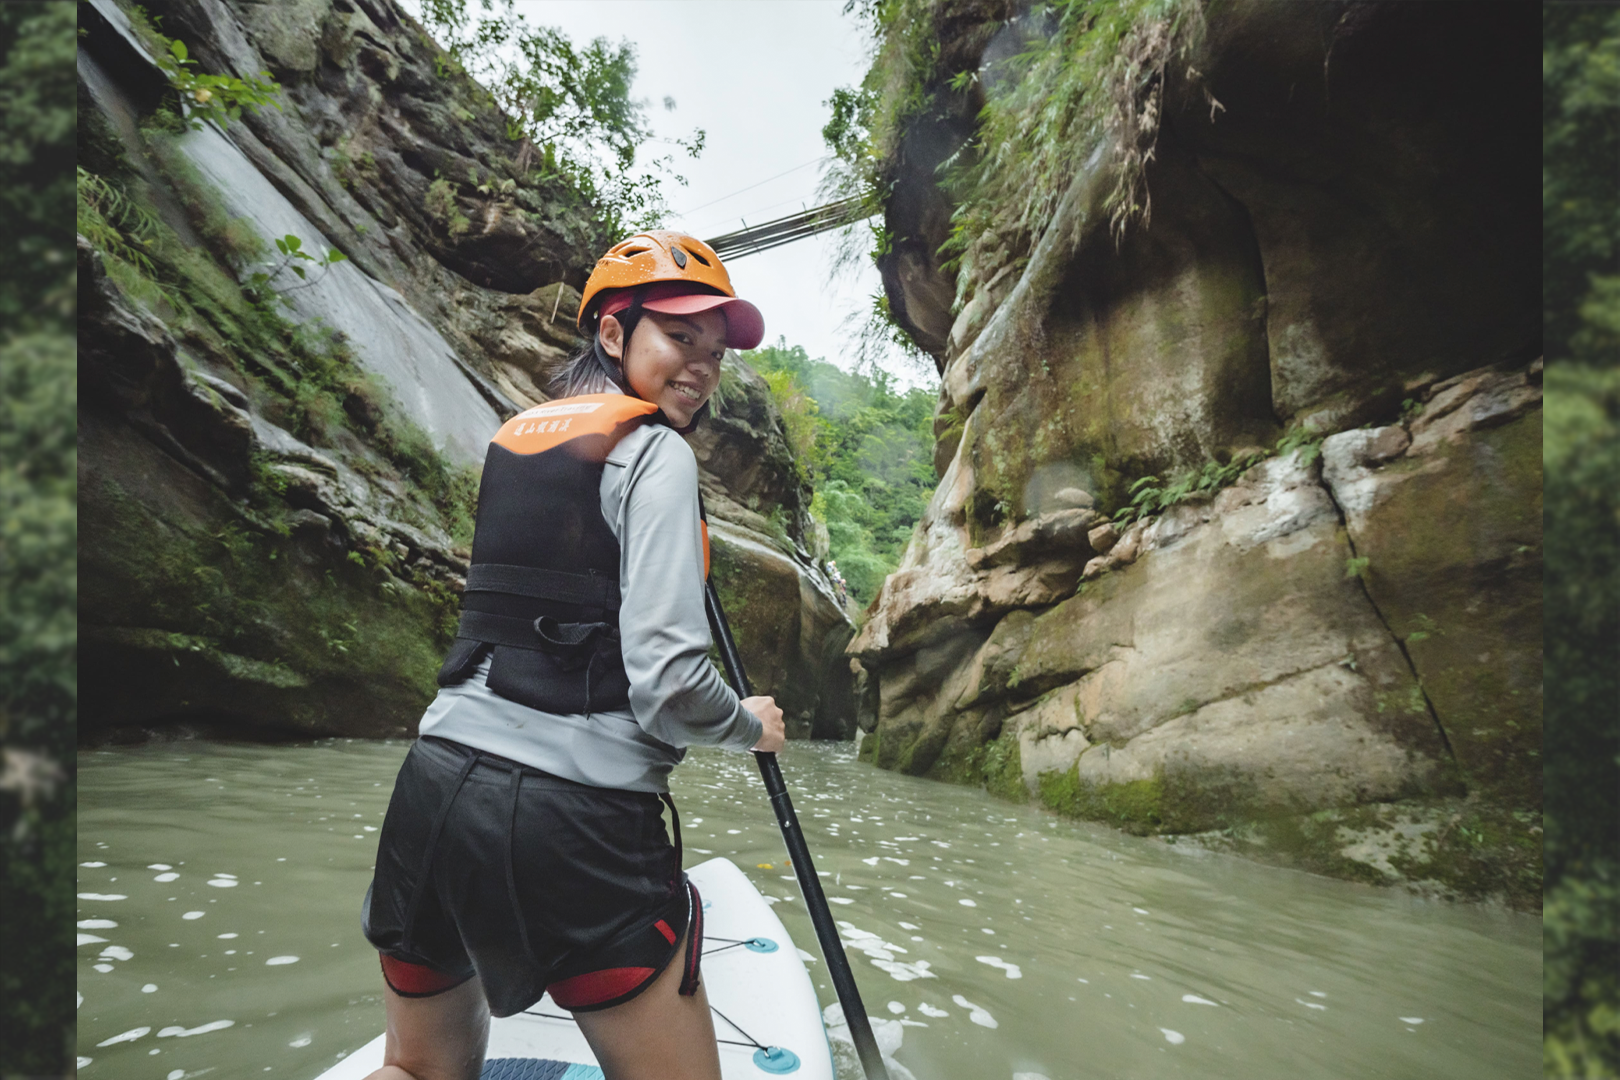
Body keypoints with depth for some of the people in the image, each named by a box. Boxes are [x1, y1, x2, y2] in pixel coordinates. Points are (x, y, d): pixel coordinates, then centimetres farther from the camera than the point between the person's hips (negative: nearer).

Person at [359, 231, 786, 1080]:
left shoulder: (512, 437, 13)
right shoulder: (655, 452, -10)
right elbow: (666, 683, -18)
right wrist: (750, 725, 3)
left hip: (434, 786, 8)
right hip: (574, 818, -8)